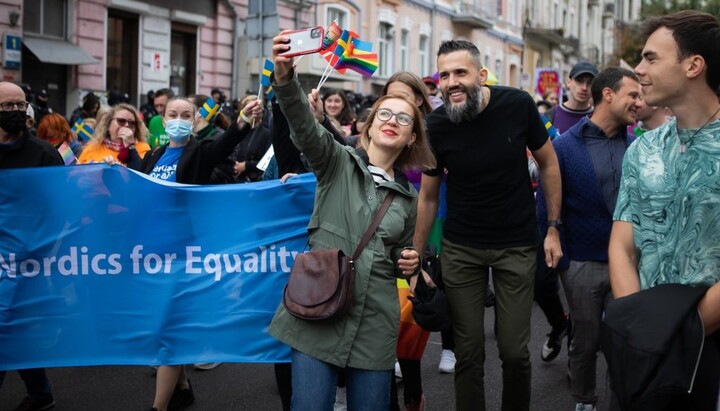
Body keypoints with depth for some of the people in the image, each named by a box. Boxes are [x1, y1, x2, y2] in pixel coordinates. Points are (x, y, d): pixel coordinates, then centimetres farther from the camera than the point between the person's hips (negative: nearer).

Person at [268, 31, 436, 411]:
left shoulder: (408, 196, 15)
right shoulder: (338, 162, 4)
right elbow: (304, 125, -16)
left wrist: (409, 262, 2)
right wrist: (285, 76, -34)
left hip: (375, 322, 3)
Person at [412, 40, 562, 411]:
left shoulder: (518, 105, -13)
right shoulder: (436, 125, -10)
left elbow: (548, 164, 1)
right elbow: (428, 196, 2)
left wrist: (553, 228, -2)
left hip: (517, 246, -1)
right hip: (460, 249, 1)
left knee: (515, 351, 2)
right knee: (468, 352, 4)